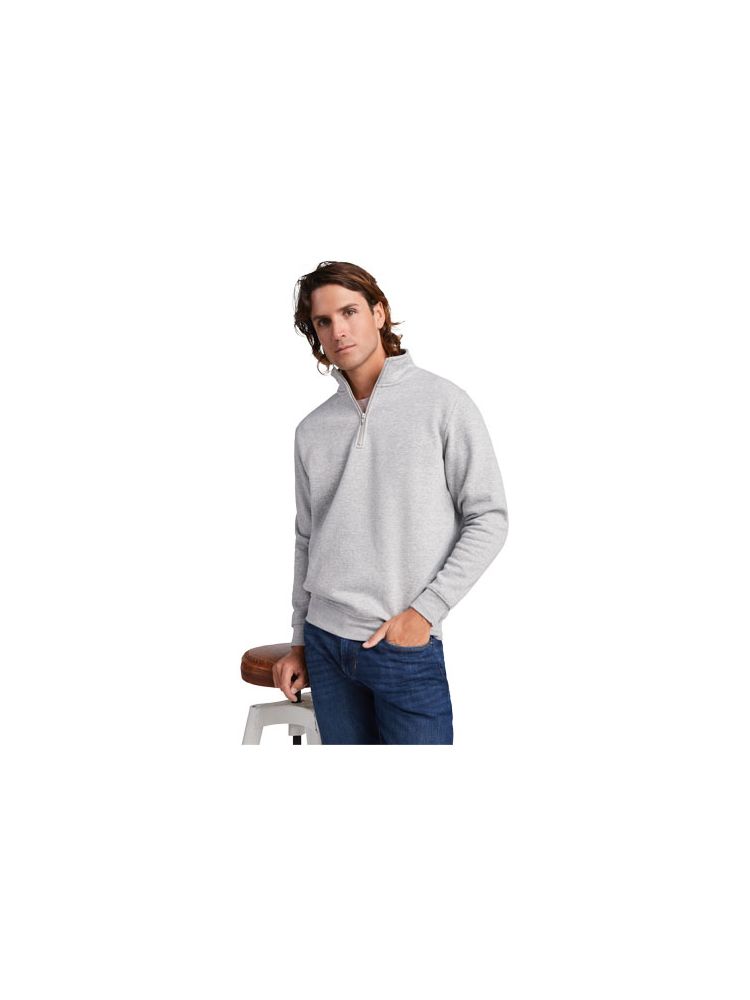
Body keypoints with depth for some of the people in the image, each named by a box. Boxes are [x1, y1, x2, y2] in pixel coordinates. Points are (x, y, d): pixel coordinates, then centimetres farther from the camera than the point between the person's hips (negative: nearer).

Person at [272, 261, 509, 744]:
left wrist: (425, 611, -12)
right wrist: (301, 641, 15)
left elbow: (489, 519, -5)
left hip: (407, 648, -4)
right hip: (326, 645, 4)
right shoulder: (312, 429, 10)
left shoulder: (442, 403, -4)